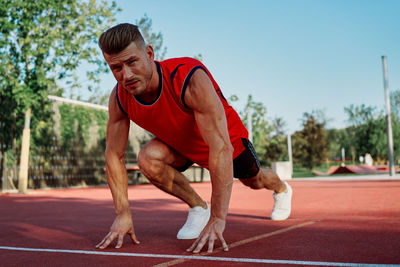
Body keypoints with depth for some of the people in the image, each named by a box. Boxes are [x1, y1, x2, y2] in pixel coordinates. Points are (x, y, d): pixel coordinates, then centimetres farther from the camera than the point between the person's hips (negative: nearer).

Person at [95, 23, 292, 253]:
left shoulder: (191, 80, -45)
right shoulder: (119, 99, -27)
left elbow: (221, 149, -47)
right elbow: (114, 156, -17)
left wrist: (218, 219, -47)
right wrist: (123, 213, -22)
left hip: (229, 139, -3)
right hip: (181, 144, 3)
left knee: (254, 181, 22)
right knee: (148, 160, -27)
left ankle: (282, 188, 62)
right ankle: (198, 207, -1)